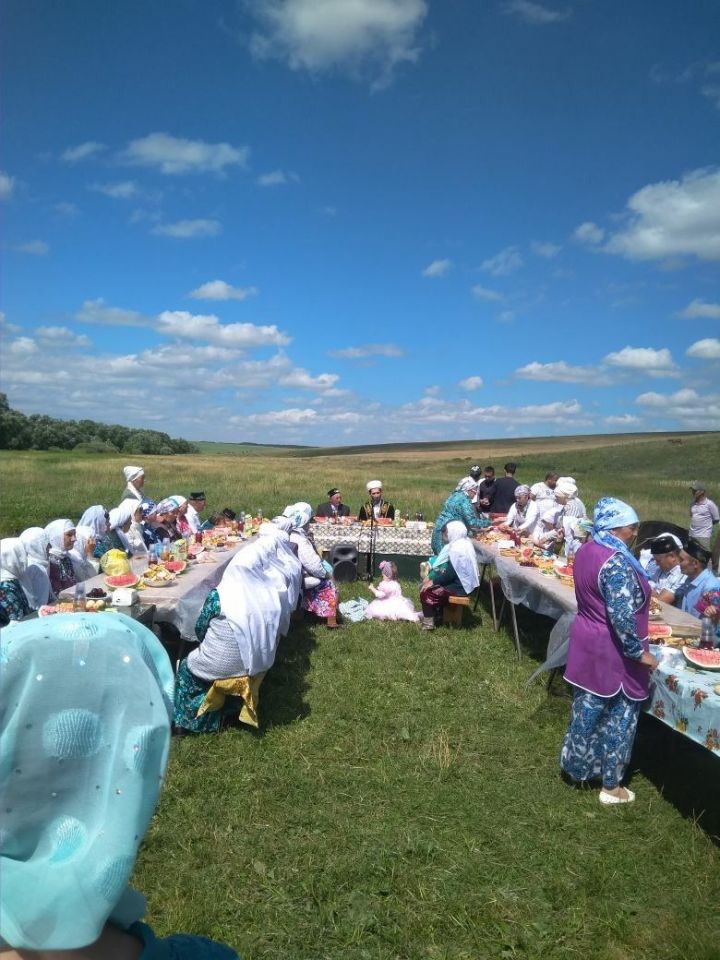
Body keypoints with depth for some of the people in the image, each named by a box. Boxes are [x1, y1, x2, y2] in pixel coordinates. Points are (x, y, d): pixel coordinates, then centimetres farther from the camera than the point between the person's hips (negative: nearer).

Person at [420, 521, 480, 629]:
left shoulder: (457, 549, -24)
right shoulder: (460, 543, 8)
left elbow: (449, 573, -23)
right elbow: (444, 566, 14)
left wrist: (433, 581, -13)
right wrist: (430, 577, 5)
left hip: (460, 585, -10)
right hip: (458, 580, 10)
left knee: (426, 591, -10)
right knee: (425, 585, 13)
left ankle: (428, 623, 1)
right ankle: (435, 614, 22)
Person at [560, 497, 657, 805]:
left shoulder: (586, 550, 4)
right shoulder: (616, 562, -26)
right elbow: (622, 616, -29)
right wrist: (639, 652, -18)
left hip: (586, 641, 8)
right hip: (612, 652, -8)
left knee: (587, 709, 21)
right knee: (618, 718, 9)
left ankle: (577, 766, 37)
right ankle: (611, 787, 23)